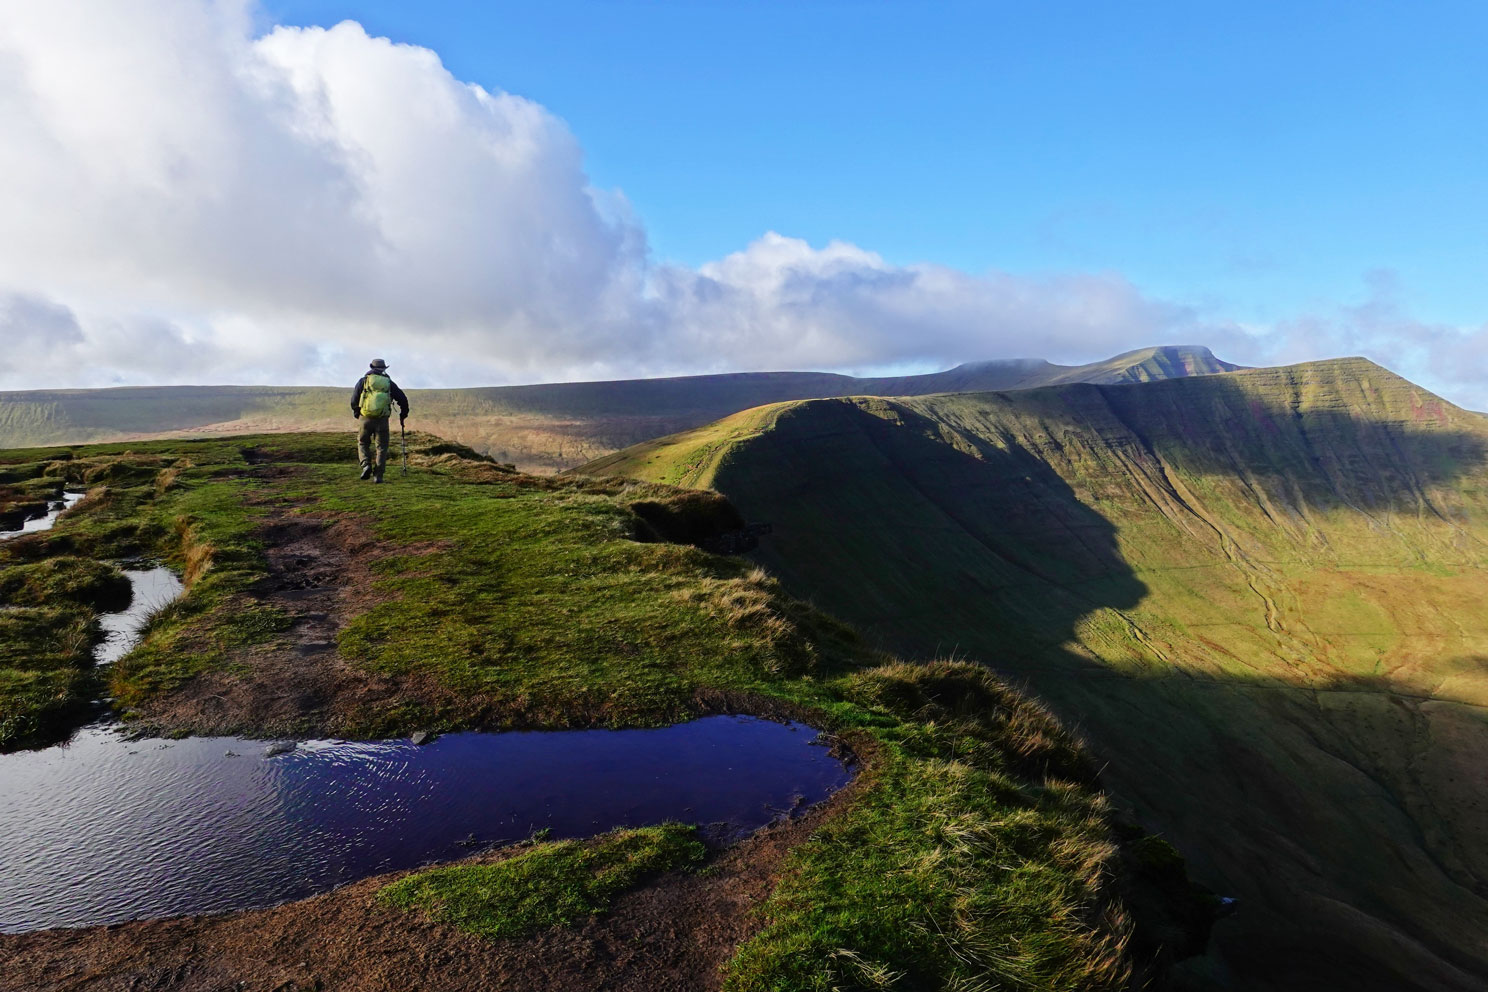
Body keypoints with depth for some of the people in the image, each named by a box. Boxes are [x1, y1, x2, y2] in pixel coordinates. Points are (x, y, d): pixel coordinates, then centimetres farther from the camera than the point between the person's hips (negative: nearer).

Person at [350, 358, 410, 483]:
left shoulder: (363, 381, 8)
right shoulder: (389, 383, 11)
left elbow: (354, 400, 5)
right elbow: (403, 400, 10)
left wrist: (356, 413, 23)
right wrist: (403, 415, 24)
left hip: (366, 418, 0)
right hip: (382, 420, 0)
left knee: (363, 443, 19)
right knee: (382, 447, 8)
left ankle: (366, 465, -3)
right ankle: (378, 476, 1)